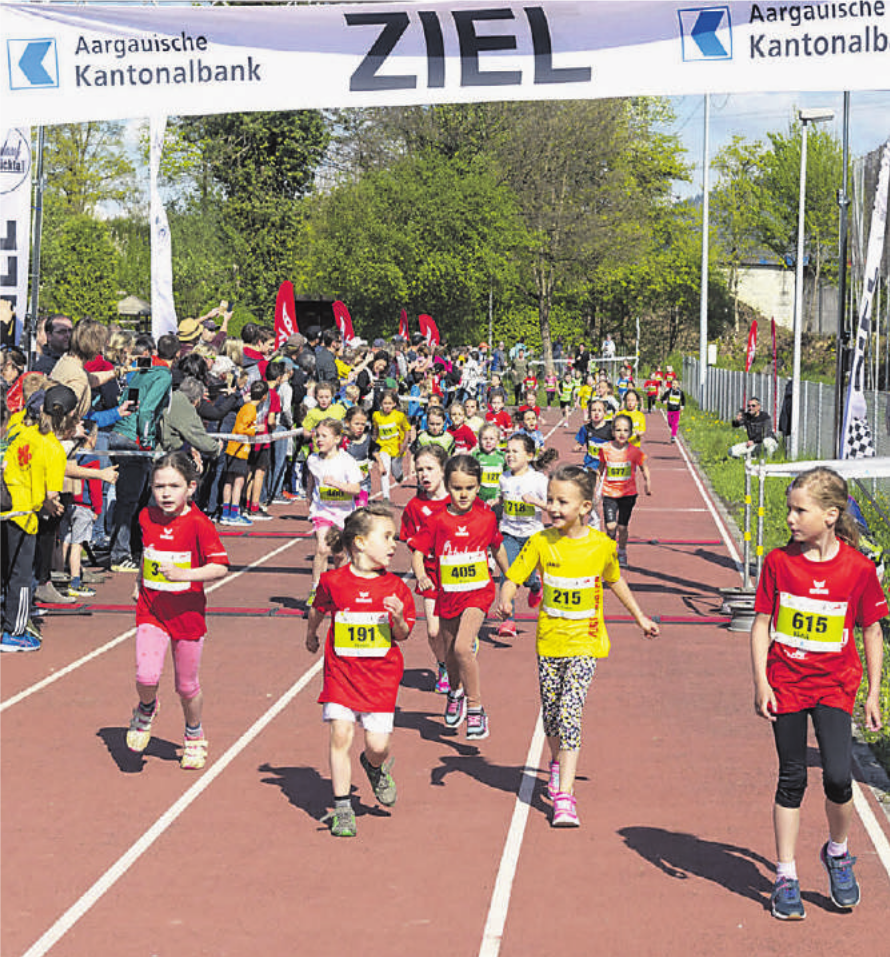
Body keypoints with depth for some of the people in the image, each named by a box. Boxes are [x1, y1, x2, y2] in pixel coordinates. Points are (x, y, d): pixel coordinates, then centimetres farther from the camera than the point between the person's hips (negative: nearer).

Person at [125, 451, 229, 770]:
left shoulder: (198, 523, -14)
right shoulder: (147, 517, 2)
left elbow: (221, 567, -20)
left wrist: (183, 574, -31)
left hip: (187, 613, -2)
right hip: (151, 610, 3)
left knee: (187, 686, 11)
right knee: (147, 676, -18)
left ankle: (194, 736, 37)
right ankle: (147, 709, 17)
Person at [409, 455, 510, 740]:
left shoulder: (486, 517, -4)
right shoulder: (438, 521, -7)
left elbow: (497, 547, 14)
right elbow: (418, 550, -8)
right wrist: (421, 575, -28)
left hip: (478, 591, -2)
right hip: (448, 593, 2)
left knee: (462, 647, -21)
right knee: (450, 652, 17)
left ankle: (475, 708, -9)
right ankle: (456, 692, 48)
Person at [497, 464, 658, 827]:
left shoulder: (602, 545, -6)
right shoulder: (540, 543, -6)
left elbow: (614, 581, 13)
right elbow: (513, 579, -7)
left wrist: (640, 618, 24)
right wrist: (505, 600, -30)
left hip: (585, 642, -2)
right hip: (549, 640, 2)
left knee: (570, 711, -15)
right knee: (550, 712, 14)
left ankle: (564, 796, -18)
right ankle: (558, 763, 45)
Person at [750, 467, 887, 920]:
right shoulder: (779, 562, -4)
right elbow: (762, 623, 1)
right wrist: (761, 682, -7)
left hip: (834, 685, -1)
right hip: (786, 683, 1)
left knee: (838, 776, -12)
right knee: (792, 779, 5)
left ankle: (837, 852, 16)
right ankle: (786, 876, 15)